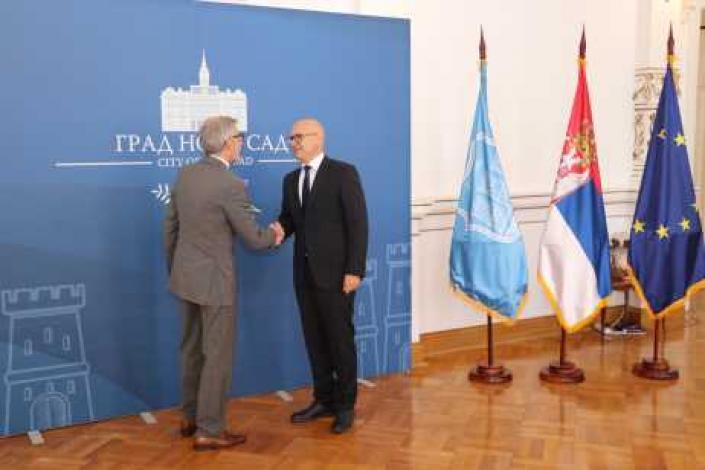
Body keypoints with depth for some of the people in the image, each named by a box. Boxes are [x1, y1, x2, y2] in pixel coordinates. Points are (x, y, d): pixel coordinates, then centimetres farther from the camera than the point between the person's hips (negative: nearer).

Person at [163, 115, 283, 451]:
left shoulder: (184, 175, 2)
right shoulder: (231, 186, -21)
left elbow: (170, 227, 10)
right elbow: (253, 239, -13)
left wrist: (172, 269, 21)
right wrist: (274, 234, 9)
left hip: (185, 276, 8)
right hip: (214, 280, -8)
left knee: (192, 350, 19)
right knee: (218, 355, 4)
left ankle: (190, 417, 32)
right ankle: (209, 430, 12)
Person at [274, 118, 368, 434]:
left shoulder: (343, 173, -7)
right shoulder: (291, 179, 14)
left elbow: (358, 223, -11)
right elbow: (288, 217, 16)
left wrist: (354, 270, -16)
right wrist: (279, 229, -9)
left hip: (335, 272, -6)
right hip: (305, 272, 6)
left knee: (340, 338, 3)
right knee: (314, 338, 12)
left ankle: (345, 405, 16)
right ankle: (323, 400, 26)